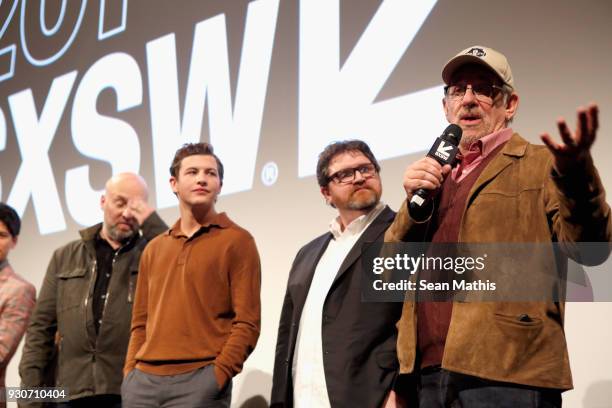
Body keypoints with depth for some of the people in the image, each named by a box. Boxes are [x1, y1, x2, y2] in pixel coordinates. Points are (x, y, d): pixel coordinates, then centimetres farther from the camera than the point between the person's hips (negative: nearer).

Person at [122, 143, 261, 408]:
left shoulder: (237, 241, 0)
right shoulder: (154, 249, 16)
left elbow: (247, 322, -6)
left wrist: (217, 376, -14)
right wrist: (130, 371, 6)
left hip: (199, 380, -5)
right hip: (142, 381, 5)